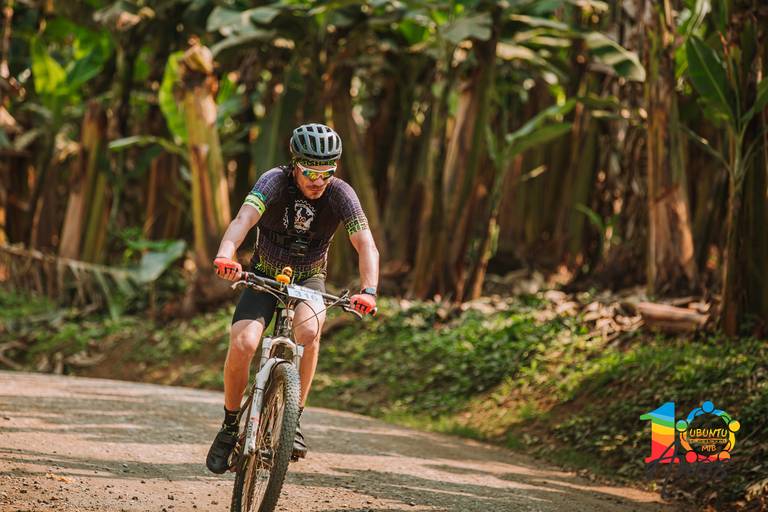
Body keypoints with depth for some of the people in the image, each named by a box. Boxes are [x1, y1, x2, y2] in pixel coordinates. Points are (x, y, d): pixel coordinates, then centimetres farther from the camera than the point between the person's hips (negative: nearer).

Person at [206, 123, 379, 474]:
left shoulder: (340, 194, -18)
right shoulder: (275, 181, -22)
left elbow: (366, 246, -26)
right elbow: (243, 219, -39)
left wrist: (368, 291, -44)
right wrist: (225, 256, -59)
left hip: (309, 279, 1)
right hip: (265, 275, 0)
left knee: (308, 330, -33)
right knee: (242, 344, -24)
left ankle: (293, 419, -18)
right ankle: (230, 425, 0)